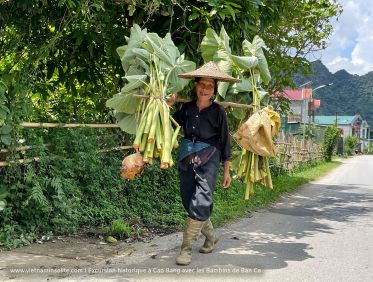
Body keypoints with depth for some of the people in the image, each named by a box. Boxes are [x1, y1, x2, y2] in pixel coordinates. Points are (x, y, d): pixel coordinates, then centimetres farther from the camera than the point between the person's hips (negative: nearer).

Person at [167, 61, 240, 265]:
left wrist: (227, 170, 2)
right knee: (189, 201, 12)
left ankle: (186, 248, -5)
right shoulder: (186, 108, 5)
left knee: (200, 203, -14)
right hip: (187, 156, 4)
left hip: (209, 159, -4)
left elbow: (225, 141, 2)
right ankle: (211, 237, 35)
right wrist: (168, 104, -6)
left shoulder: (218, 111, -2)